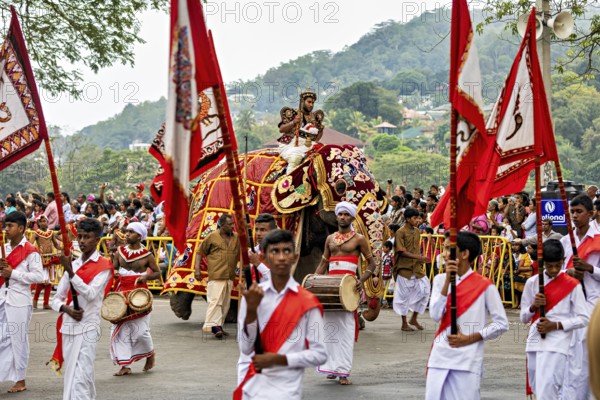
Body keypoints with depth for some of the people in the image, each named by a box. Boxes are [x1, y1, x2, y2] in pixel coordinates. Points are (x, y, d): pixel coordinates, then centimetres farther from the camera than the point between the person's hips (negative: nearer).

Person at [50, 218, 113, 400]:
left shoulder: (103, 266, -4)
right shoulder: (72, 264, 12)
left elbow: (91, 294, -18)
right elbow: (56, 299, 12)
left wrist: (71, 272, -24)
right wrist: (66, 308, -10)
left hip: (88, 329, -6)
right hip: (67, 328, 7)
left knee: (79, 378, -14)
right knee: (71, 376, 12)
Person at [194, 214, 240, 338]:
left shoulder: (236, 238, 9)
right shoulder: (212, 237, -2)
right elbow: (200, 252, 4)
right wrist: (197, 269, -3)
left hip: (230, 277, 5)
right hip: (216, 276, -5)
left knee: (225, 303, 11)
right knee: (215, 301, -14)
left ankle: (219, 326, 20)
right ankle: (213, 326, -16)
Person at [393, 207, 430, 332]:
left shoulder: (417, 231, 9)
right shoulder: (400, 232, -11)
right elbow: (402, 252, -16)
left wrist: (420, 260, 7)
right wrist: (419, 257, -22)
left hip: (416, 267, 6)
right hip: (404, 268, -6)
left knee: (424, 289, 1)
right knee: (404, 295, 2)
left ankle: (414, 319, 16)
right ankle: (404, 324, 12)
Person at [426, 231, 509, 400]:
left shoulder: (484, 285, -4)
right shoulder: (440, 280, 7)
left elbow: (502, 324, -2)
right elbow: (435, 315, -6)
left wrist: (470, 338, -11)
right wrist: (448, 280, -12)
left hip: (468, 361, -3)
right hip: (439, 358, 4)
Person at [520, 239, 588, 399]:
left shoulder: (572, 285, -2)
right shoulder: (532, 282, 8)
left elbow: (583, 319, -1)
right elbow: (524, 317, 14)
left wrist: (556, 325, -13)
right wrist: (534, 306, -7)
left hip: (556, 345, -5)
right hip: (534, 343, 5)